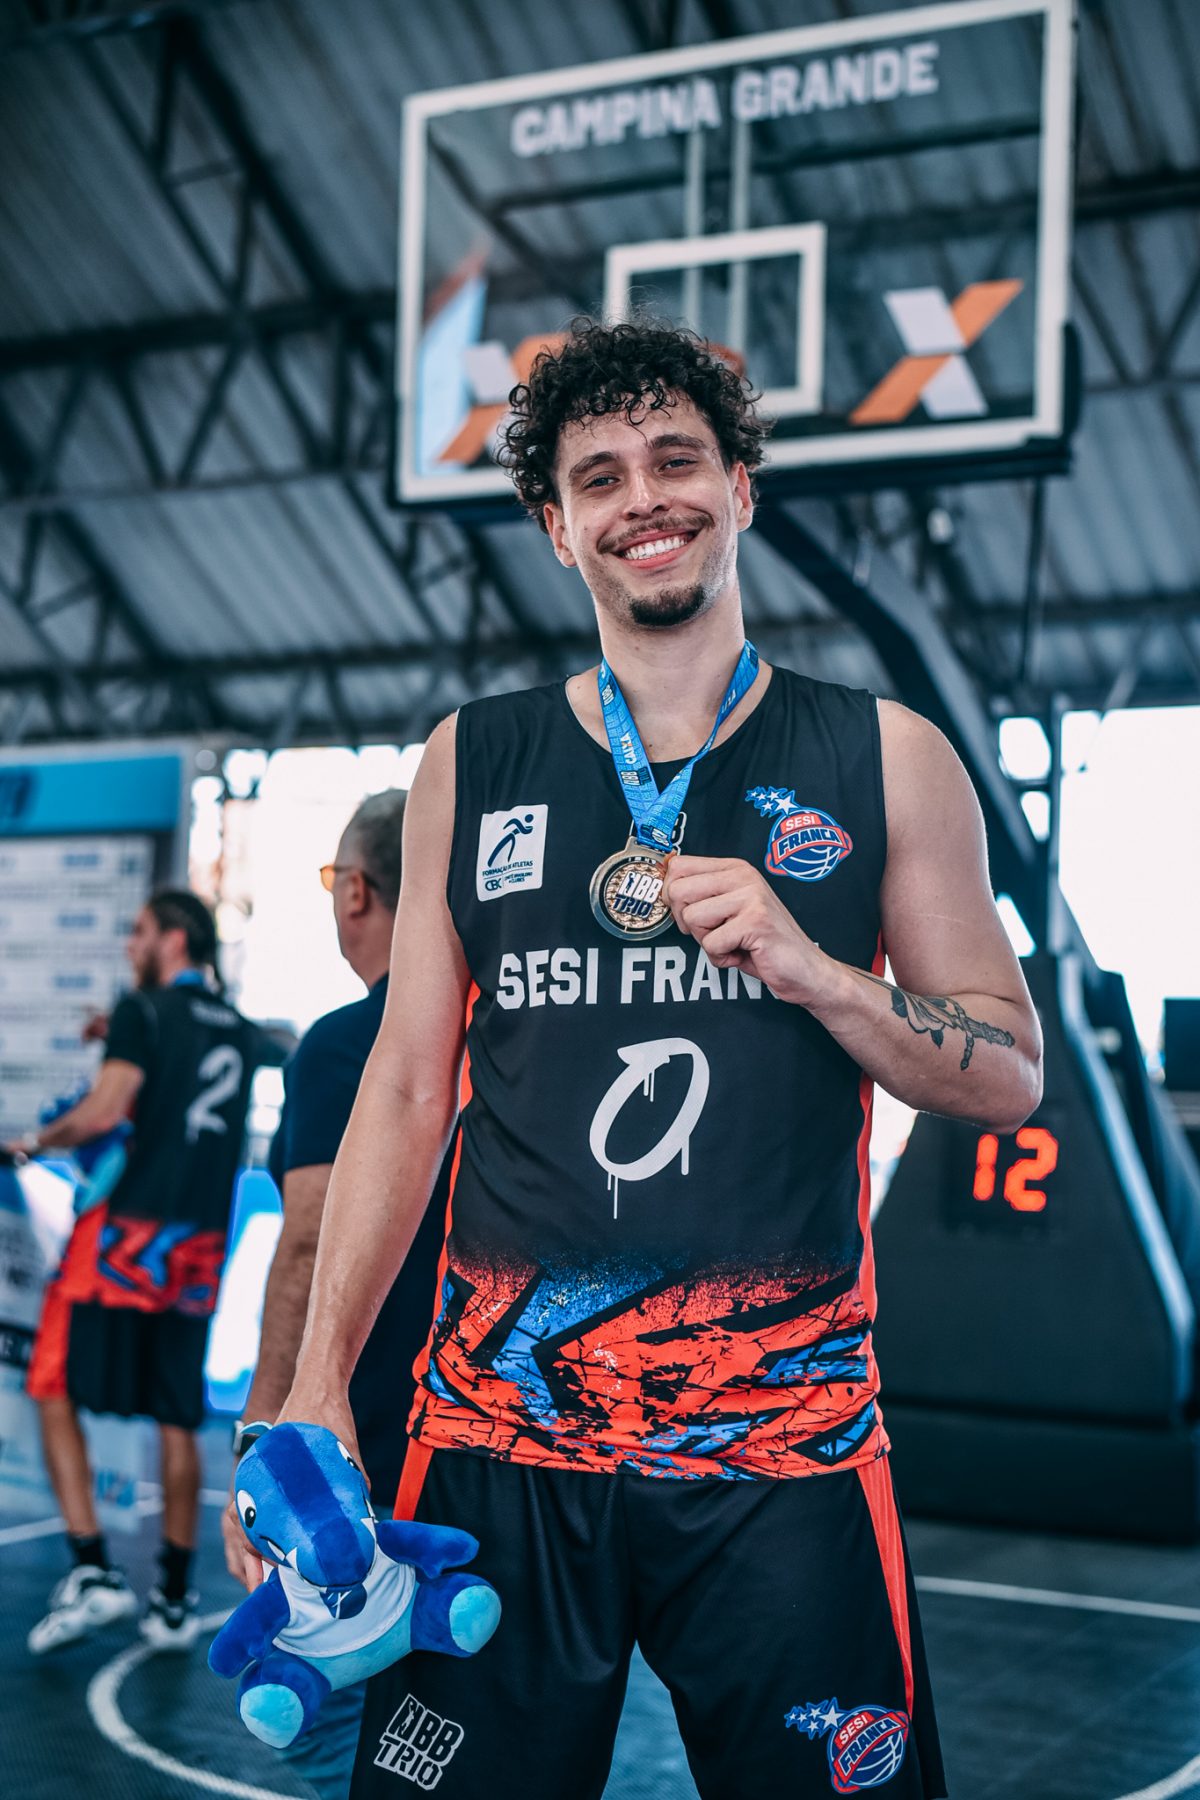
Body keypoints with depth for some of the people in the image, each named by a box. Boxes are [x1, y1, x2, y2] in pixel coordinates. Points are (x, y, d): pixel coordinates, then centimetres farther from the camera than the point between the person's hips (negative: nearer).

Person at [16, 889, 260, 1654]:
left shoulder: (144, 1010, -5)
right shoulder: (240, 1032, 14)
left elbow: (103, 1112, -15)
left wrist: (35, 1141, 1)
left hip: (128, 1231, -6)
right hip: (202, 1246, 6)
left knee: (56, 1392, 4)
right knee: (179, 1420, 10)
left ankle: (94, 1571, -5)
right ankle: (176, 1603, 14)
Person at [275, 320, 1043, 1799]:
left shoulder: (883, 760, 5)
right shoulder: (472, 766, 8)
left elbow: (1010, 1072, 6)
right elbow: (407, 1087, 10)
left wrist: (801, 963, -11)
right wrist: (319, 1381, 2)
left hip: (782, 1451, -1)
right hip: (498, 1442, 1)